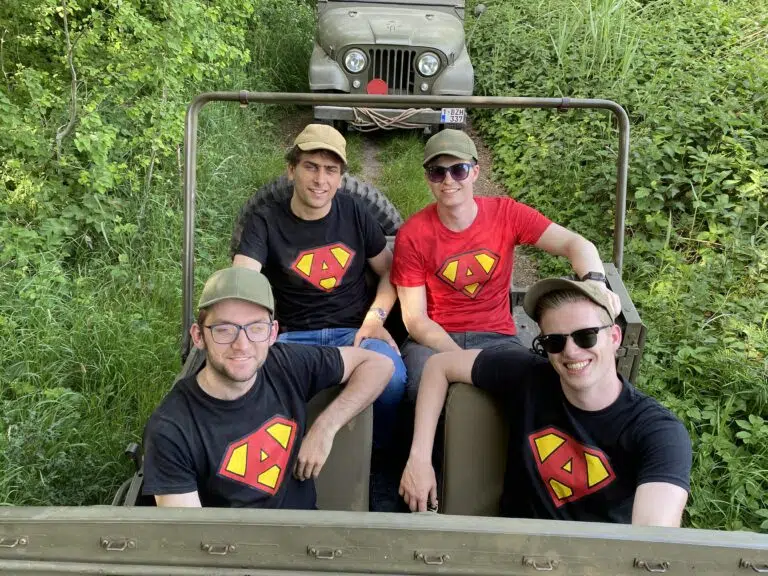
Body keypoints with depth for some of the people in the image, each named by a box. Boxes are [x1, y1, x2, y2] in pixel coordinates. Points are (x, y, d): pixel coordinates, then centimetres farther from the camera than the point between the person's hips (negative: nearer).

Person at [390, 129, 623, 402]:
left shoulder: (506, 214, -5)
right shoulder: (411, 235, -8)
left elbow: (575, 243, -12)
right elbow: (415, 318, -9)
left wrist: (595, 282, -36)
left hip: (496, 338, 2)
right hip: (434, 339, -1)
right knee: (425, 387, -32)